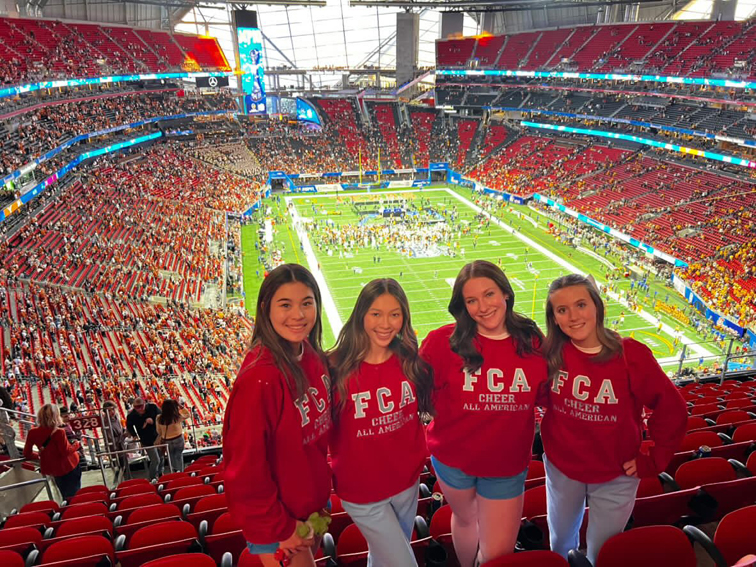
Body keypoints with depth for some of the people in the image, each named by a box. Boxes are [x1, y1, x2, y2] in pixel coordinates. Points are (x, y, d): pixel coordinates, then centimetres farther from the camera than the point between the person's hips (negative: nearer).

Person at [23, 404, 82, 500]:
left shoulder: (33, 432, -11)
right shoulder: (58, 432, -27)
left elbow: (27, 454, -2)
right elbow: (66, 452, -23)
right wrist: (77, 444, -6)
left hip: (50, 468, 6)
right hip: (68, 466, -6)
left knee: (65, 495, 28)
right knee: (73, 495, 13)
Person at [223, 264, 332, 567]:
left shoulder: (313, 358, -7)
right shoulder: (259, 377, -30)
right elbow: (246, 470, -24)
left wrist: (321, 490, 8)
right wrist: (280, 529, -15)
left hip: (313, 501, 7)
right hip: (277, 519, -7)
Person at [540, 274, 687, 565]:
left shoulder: (631, 355, -21)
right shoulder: (551, 352, -13)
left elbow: (672, 410, -12)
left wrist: (653, 461, -9)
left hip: (615, 477, -2)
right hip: (560, 468, 2)